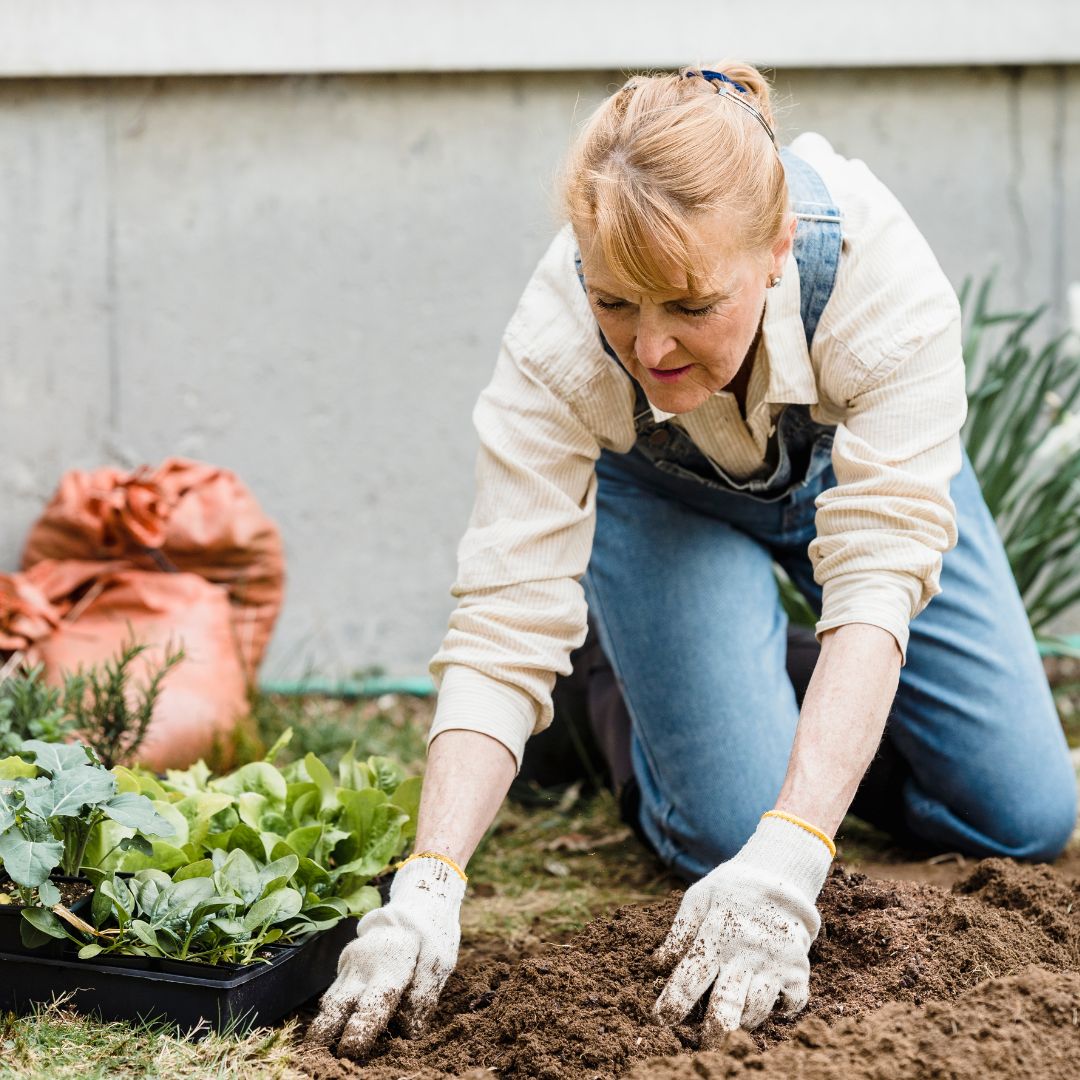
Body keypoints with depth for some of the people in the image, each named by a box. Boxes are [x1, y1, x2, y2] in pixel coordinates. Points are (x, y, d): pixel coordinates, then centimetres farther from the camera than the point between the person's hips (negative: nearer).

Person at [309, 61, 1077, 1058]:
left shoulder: (883, 277, -41)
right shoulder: (556, 342, -38)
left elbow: (878, 573, -44)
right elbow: (504, 622, -38)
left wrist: (790, 858, -56)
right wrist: (428, 887, -52)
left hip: (853, 455, 1)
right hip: (661, 497, -1)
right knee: (731, 831, -19)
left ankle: (837, 718, 25)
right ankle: (626, 705, 13)